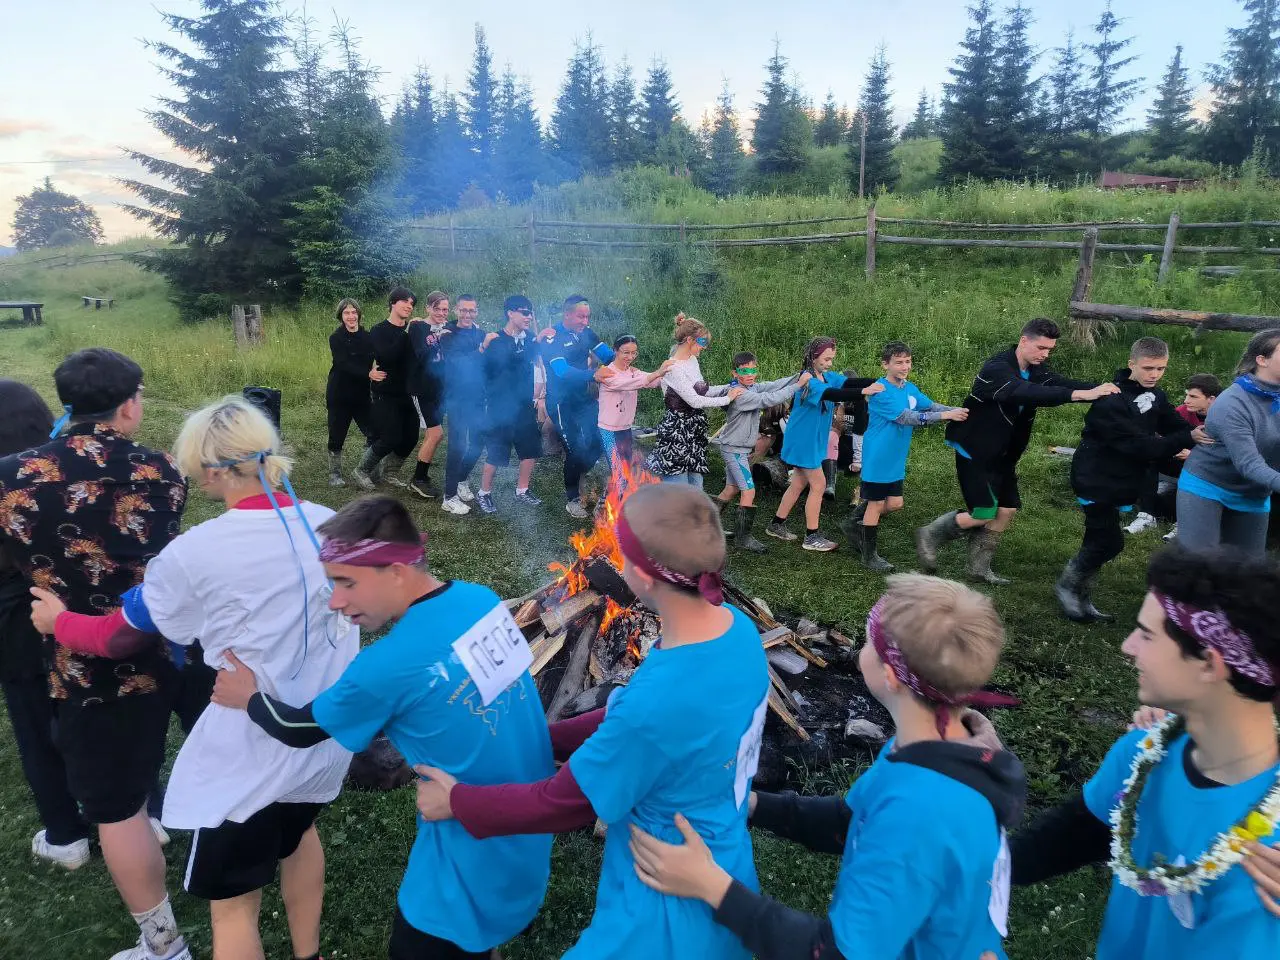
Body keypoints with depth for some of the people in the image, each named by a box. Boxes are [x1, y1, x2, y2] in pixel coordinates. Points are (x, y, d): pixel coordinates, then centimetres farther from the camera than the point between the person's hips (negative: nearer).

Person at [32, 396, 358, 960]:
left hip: (251, 750, -5)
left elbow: (119, 637, -3)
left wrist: (58, 622, 18)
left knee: (232, 903, 14)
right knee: (297, 831, 33)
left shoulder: (195, 554, -19)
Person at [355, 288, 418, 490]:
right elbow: (388, 356, -24)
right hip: (385, 395, -5)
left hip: (405, 394, 6)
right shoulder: (379, 331, -5)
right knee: (390, 439, -11)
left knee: (410, 437, 5)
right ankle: (362, 470, 11)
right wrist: (406, 332, -22)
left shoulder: (410, 332, 9)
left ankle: (390, 472, 26)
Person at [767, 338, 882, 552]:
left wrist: (880, 383, -23)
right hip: (803, 440, -9)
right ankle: (811, 537, 6)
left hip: (813, 441, 9)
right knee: (818, 485, -3)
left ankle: (776, 525, 27)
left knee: (798, 484, 15)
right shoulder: (807, 381, -21)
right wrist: (863, 391, -44)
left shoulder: (829, 376, 5)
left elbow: (849, 382, -8)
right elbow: (832, 395, -36)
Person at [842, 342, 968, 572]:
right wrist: (945, 416, -29)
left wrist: (958, 411, -18)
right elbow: (905, 417, -27)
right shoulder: (881, 391, -20)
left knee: (894, 503, 13)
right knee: (876, 503, 2)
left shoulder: (910, 389, 7)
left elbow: (931, 406, 0)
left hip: (895, 460, 8)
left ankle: (856, 525, 34)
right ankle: (869, 555, 15)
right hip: (878, 459, -8)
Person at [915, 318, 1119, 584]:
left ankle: (979, 567, 21)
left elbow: (1062, 384, -10)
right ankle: (930, 535, 12)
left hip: (1002, 455, 9)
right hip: (975, 452, -9)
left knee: (1007, 510, 8)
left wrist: (1101, 389, -30)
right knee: (983, 514, -10)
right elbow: (1026, 393, -41)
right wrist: (1080, 394, -47)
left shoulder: (1036, 370, 3)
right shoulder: (997, 369, -24)